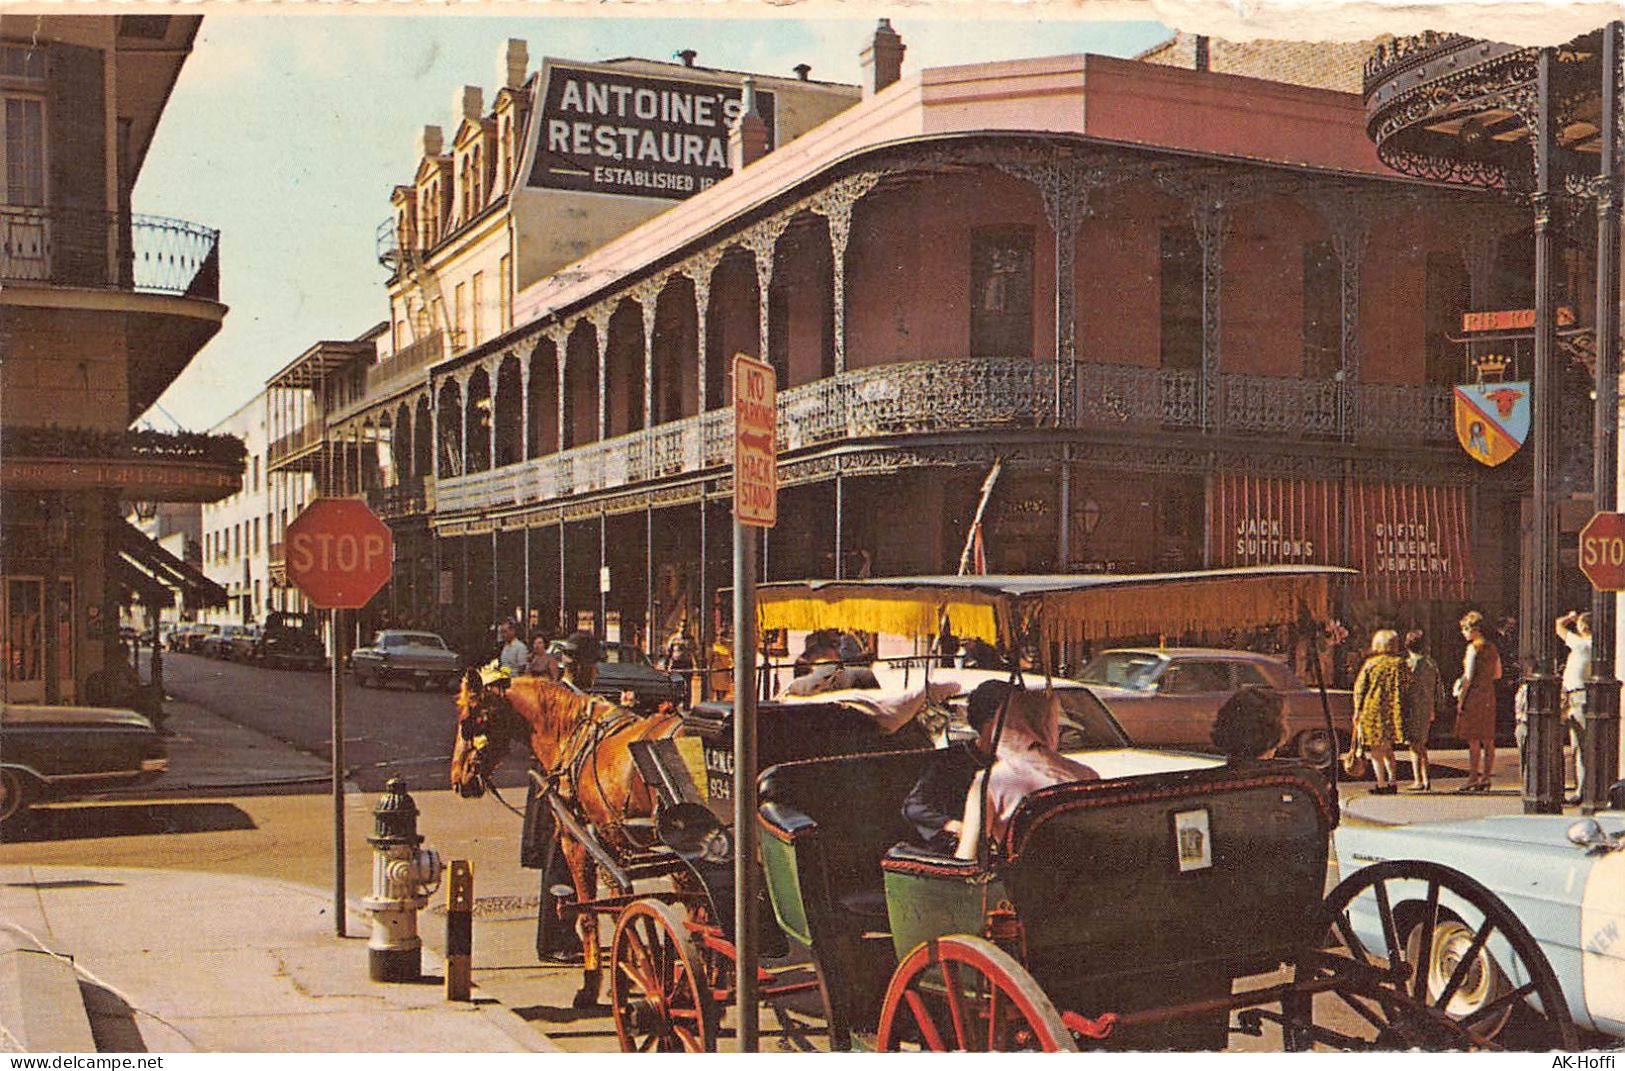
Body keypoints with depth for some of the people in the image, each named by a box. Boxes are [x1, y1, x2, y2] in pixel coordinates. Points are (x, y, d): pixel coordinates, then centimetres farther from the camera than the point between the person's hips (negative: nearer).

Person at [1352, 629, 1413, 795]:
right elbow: (1405, 690, 3)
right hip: (1392, 712, 3)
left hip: (1372, 710, -3)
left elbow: (1359, 687, -1)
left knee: (1375, 748, 0)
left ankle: (1382, 784, -6)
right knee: (1387, 748, 18)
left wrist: (1358, 709, 2)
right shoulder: (1400, 664, 4)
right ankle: (1392, 782, 16)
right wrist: (1401, 711, 10)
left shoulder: (1370, 663, 1)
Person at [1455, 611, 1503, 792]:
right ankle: (1485, 778, 12)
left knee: (1473, 740, -4)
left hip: (1474, 695, -8)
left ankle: (1473, 778, -3)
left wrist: (1460, 696, -9)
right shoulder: (1492, 648, 11)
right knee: (1488, 740, 9)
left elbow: (1469, 677, -14)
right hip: (1489, 695, 8)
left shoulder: (1473, 648, -12)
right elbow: (1497, 674, 18)